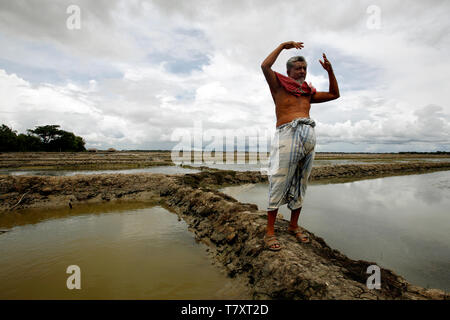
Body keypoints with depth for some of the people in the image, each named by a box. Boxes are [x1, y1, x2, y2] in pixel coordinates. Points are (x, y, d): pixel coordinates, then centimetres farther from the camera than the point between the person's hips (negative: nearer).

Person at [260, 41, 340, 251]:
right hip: (287, 133, -6)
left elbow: (334, 94, 33)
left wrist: (330, 71, 24)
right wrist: (283, 46, 6)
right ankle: (269, 232, -6)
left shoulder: (308, 92, 26)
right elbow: (265, 66, -3)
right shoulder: (279, 87, 12)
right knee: (279, 183, -11)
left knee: (300, 184, 8)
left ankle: (294, 226, 20)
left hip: (309, 136, 6)